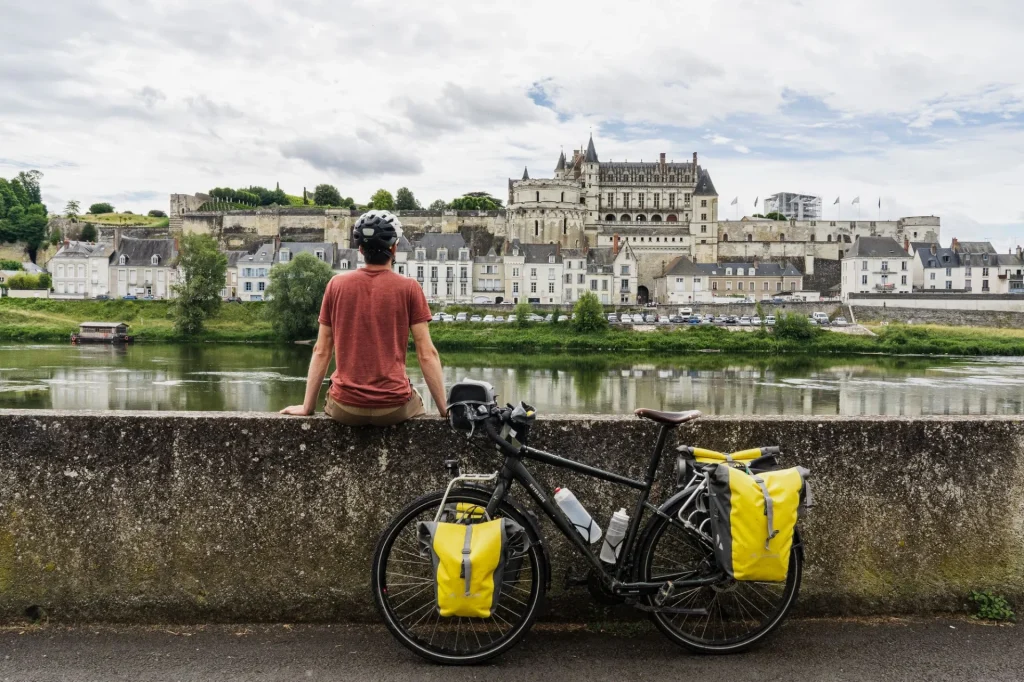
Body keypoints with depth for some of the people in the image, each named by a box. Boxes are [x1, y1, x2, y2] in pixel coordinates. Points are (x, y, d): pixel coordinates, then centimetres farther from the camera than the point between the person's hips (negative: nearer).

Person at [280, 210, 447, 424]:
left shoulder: (336, 284, 2)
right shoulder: (409, 288, -4)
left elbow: (321, 351, 5)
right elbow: (427, 354, -6)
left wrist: (307, 407, 13)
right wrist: (444, 409, 0)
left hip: (346, 407, 2)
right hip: (394, 407, -1)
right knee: (416, 407, 32)